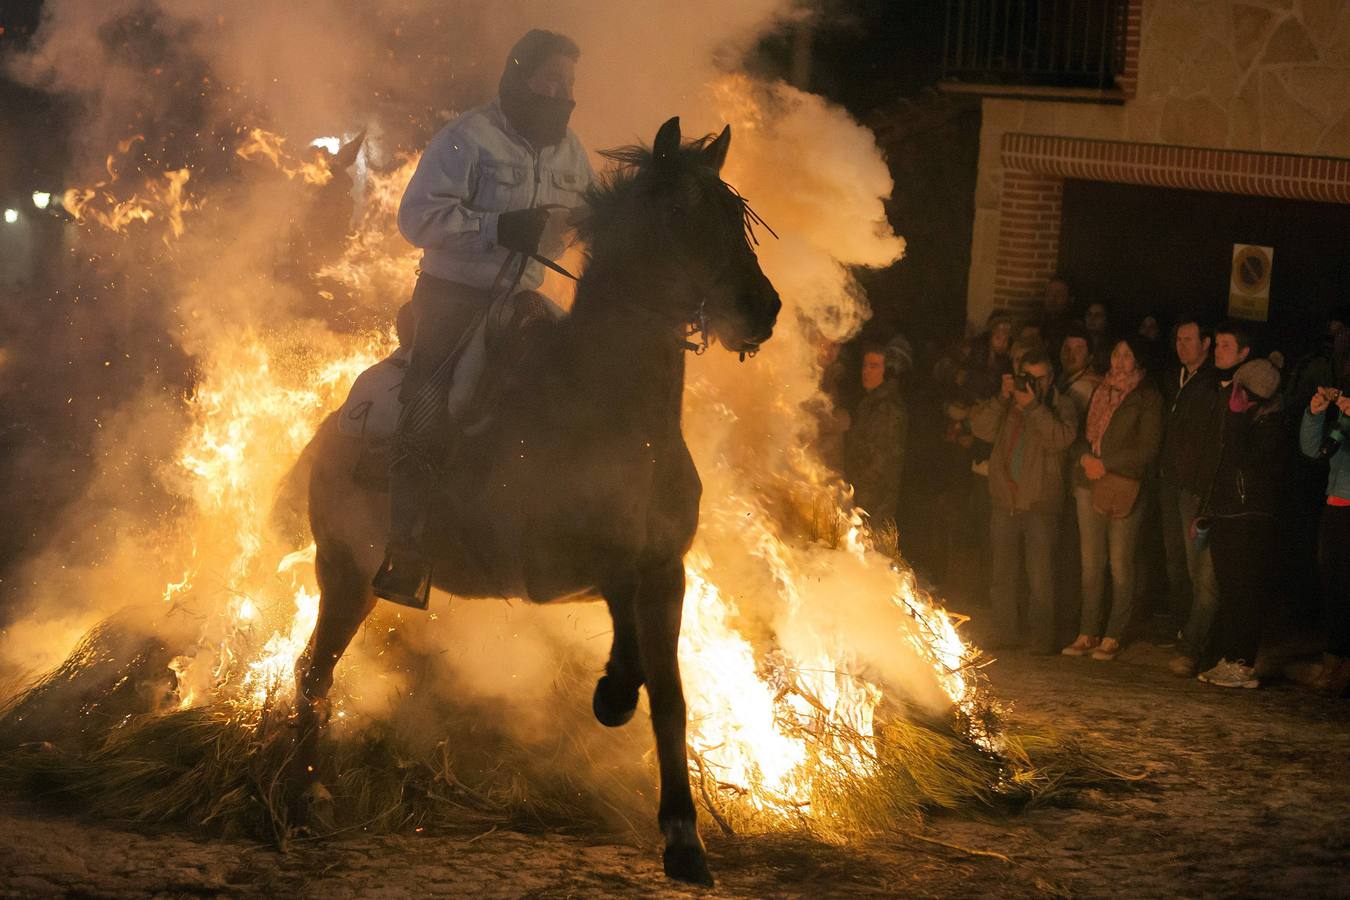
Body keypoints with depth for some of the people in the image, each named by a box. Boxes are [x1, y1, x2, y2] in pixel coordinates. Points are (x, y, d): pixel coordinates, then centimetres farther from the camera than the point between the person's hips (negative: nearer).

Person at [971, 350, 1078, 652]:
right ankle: (1004, 633, 17)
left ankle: (1041, 636, -1)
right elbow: (982, 428, -2)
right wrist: (1003, 398, -10)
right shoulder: (1007, 404, 13)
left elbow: (1060, 439, -16)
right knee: (1001, 573, 8)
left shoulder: (1061, 406, 2)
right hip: (1003, 502, 4)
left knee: (1040, 576, -7)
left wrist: (1033, 407, -19)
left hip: (1040, 505, -4)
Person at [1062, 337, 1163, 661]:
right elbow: (1080, 433, 17)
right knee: (1091, 561, 5)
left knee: (1120, 563, -4)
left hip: (1124, 487, -5)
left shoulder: (1147, 397, -1)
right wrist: (1085, 457, -4)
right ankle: (1088, 633, 9)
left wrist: (1105, 464, -11)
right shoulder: (1099, 391, 16)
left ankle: (1113, 637, 1)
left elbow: (1147, 448, -8)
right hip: (1089, 484, 5)